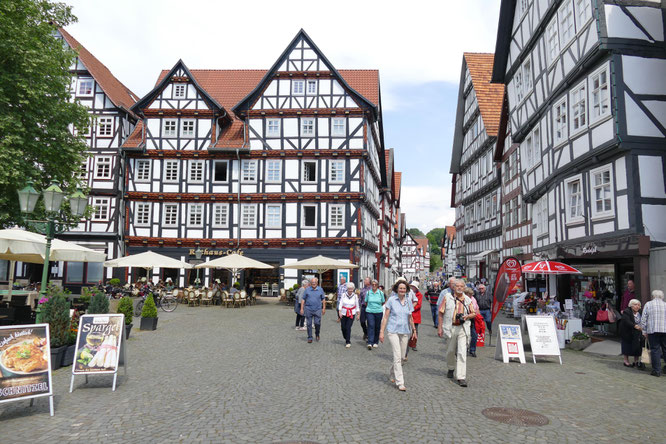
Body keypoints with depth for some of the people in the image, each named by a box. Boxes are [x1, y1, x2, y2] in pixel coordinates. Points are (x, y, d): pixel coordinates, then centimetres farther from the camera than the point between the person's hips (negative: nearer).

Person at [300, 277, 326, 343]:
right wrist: (302, 308, 0)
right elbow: (303, 300, 4)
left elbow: (323, 299, 11)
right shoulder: (307, 290, 1)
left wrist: (324, 308, 7)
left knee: (317, 323, -6)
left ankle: (317, 334, 23)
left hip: (317, 309, 0)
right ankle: (310, 338, 15)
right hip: (308, 309, 0)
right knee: (309, 324, 4)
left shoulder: (320, 289, 4)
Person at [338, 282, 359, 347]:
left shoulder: (355, 296, -1)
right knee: (343, 327, 4)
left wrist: (358, 314, 5)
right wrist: (339, 312, -14)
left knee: (348, 327, -11)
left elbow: (357, 306, 6)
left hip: (351, 314, -1)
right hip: (343, 313, 1)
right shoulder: (344, 295, -2)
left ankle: (348, 342, -2)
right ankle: (346, 338, 30)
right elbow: (340, 304, -3)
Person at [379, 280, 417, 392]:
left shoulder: (408, 300, 6)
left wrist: (414, 330, 19)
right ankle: (400, 382, -5)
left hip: (405, 332, 5)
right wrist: (381, 332, -6)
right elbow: (385, 317, -3)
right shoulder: (391, 300, -5)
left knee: (402, 357, 11)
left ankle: (392, 375, 35)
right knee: (397, 356, -10)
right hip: (393, 331, -5)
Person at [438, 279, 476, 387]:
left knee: (462, 352, -9)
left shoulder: (468, 300, 7)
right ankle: (451, 368, 41)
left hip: (463, 328, 0)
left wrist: (467, 316, -9)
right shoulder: (447, 297, 1)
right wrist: (440, 327, -3)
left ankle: (461, 377, -6)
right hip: (450, 328, 0)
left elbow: (473, 313, 14)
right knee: (450, 351, 14)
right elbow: (441, 313, 1)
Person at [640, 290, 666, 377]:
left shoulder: (648, 304, 3)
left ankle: (657, 370, 2)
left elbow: (643, 319, 0)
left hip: (652, 331, -2)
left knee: (655, 350, 1)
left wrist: (644, 331, 7)